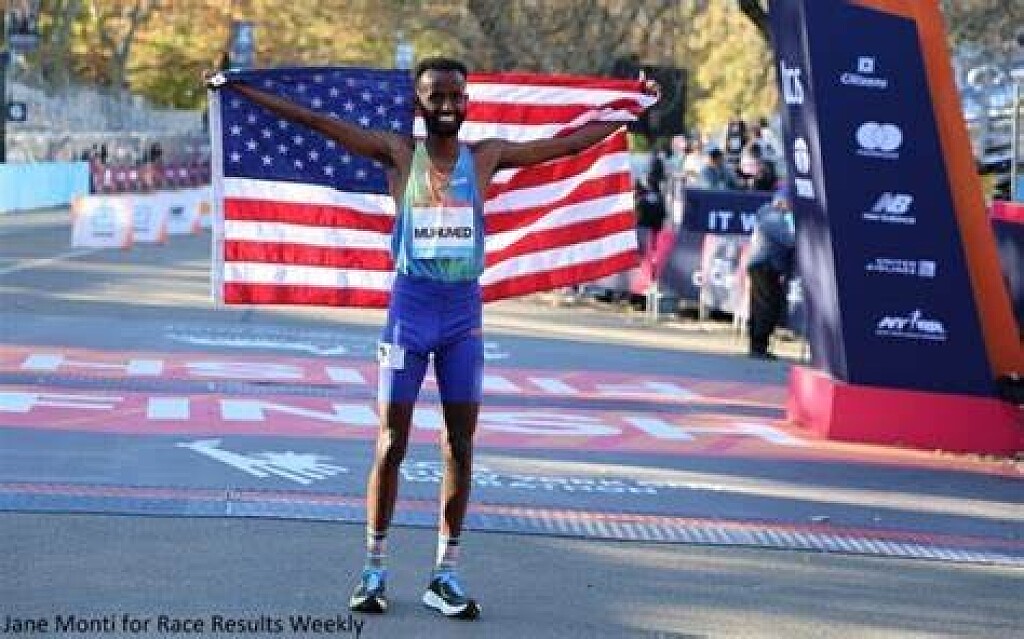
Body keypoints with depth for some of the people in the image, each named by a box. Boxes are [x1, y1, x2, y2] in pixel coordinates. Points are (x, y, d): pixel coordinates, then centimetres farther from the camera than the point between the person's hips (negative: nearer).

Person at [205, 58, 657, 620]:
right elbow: (314, 121, -2)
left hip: (464, 311, 2)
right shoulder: (398, 153, 1)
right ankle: (375, 569, 11)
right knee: (391, 443, 1)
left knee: (460, 447, 4)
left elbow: (568, 143, 13)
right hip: (410, 306, -2)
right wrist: (238, 89, -5)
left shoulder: (486, 156, 6)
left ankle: (445, 573, 12)